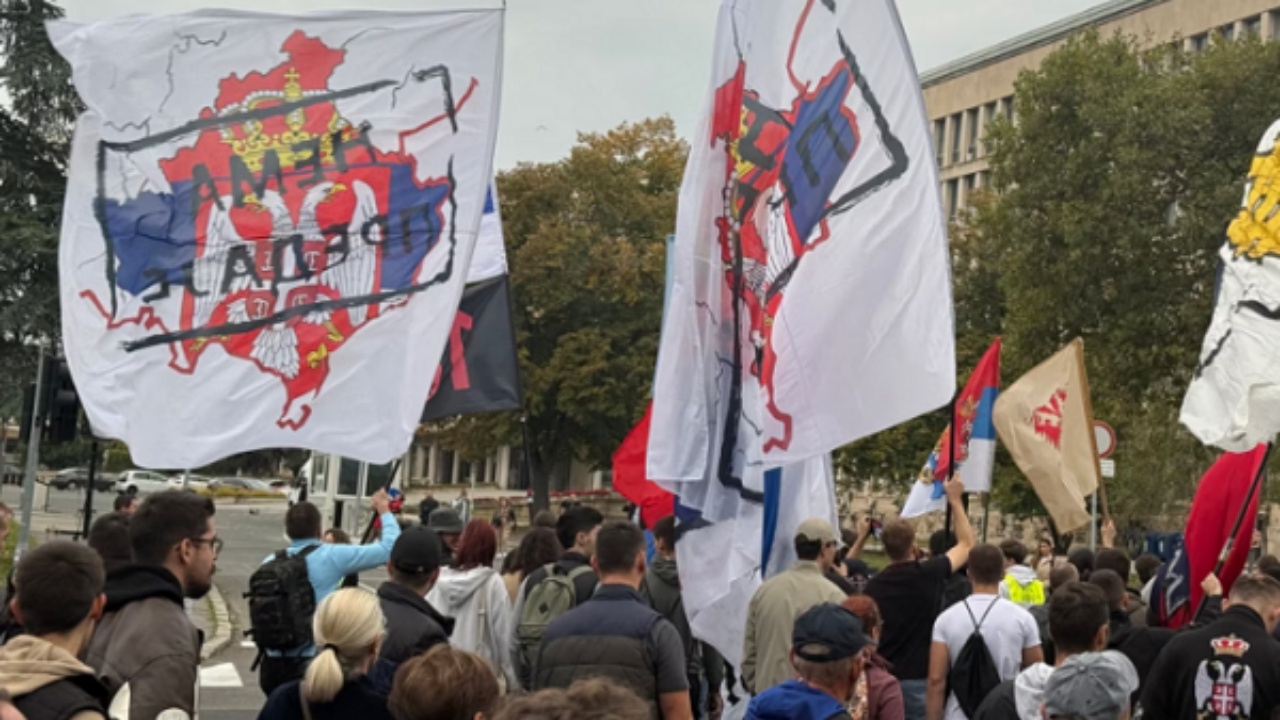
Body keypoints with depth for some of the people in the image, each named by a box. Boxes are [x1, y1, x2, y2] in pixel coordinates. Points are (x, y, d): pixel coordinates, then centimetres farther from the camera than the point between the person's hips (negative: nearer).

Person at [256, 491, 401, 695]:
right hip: (310, 665, -5)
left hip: (272, 665, 5)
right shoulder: (331, 556, -10)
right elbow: (390, 548, -9)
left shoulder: (270, 562, 6)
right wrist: (384, 510, 6)